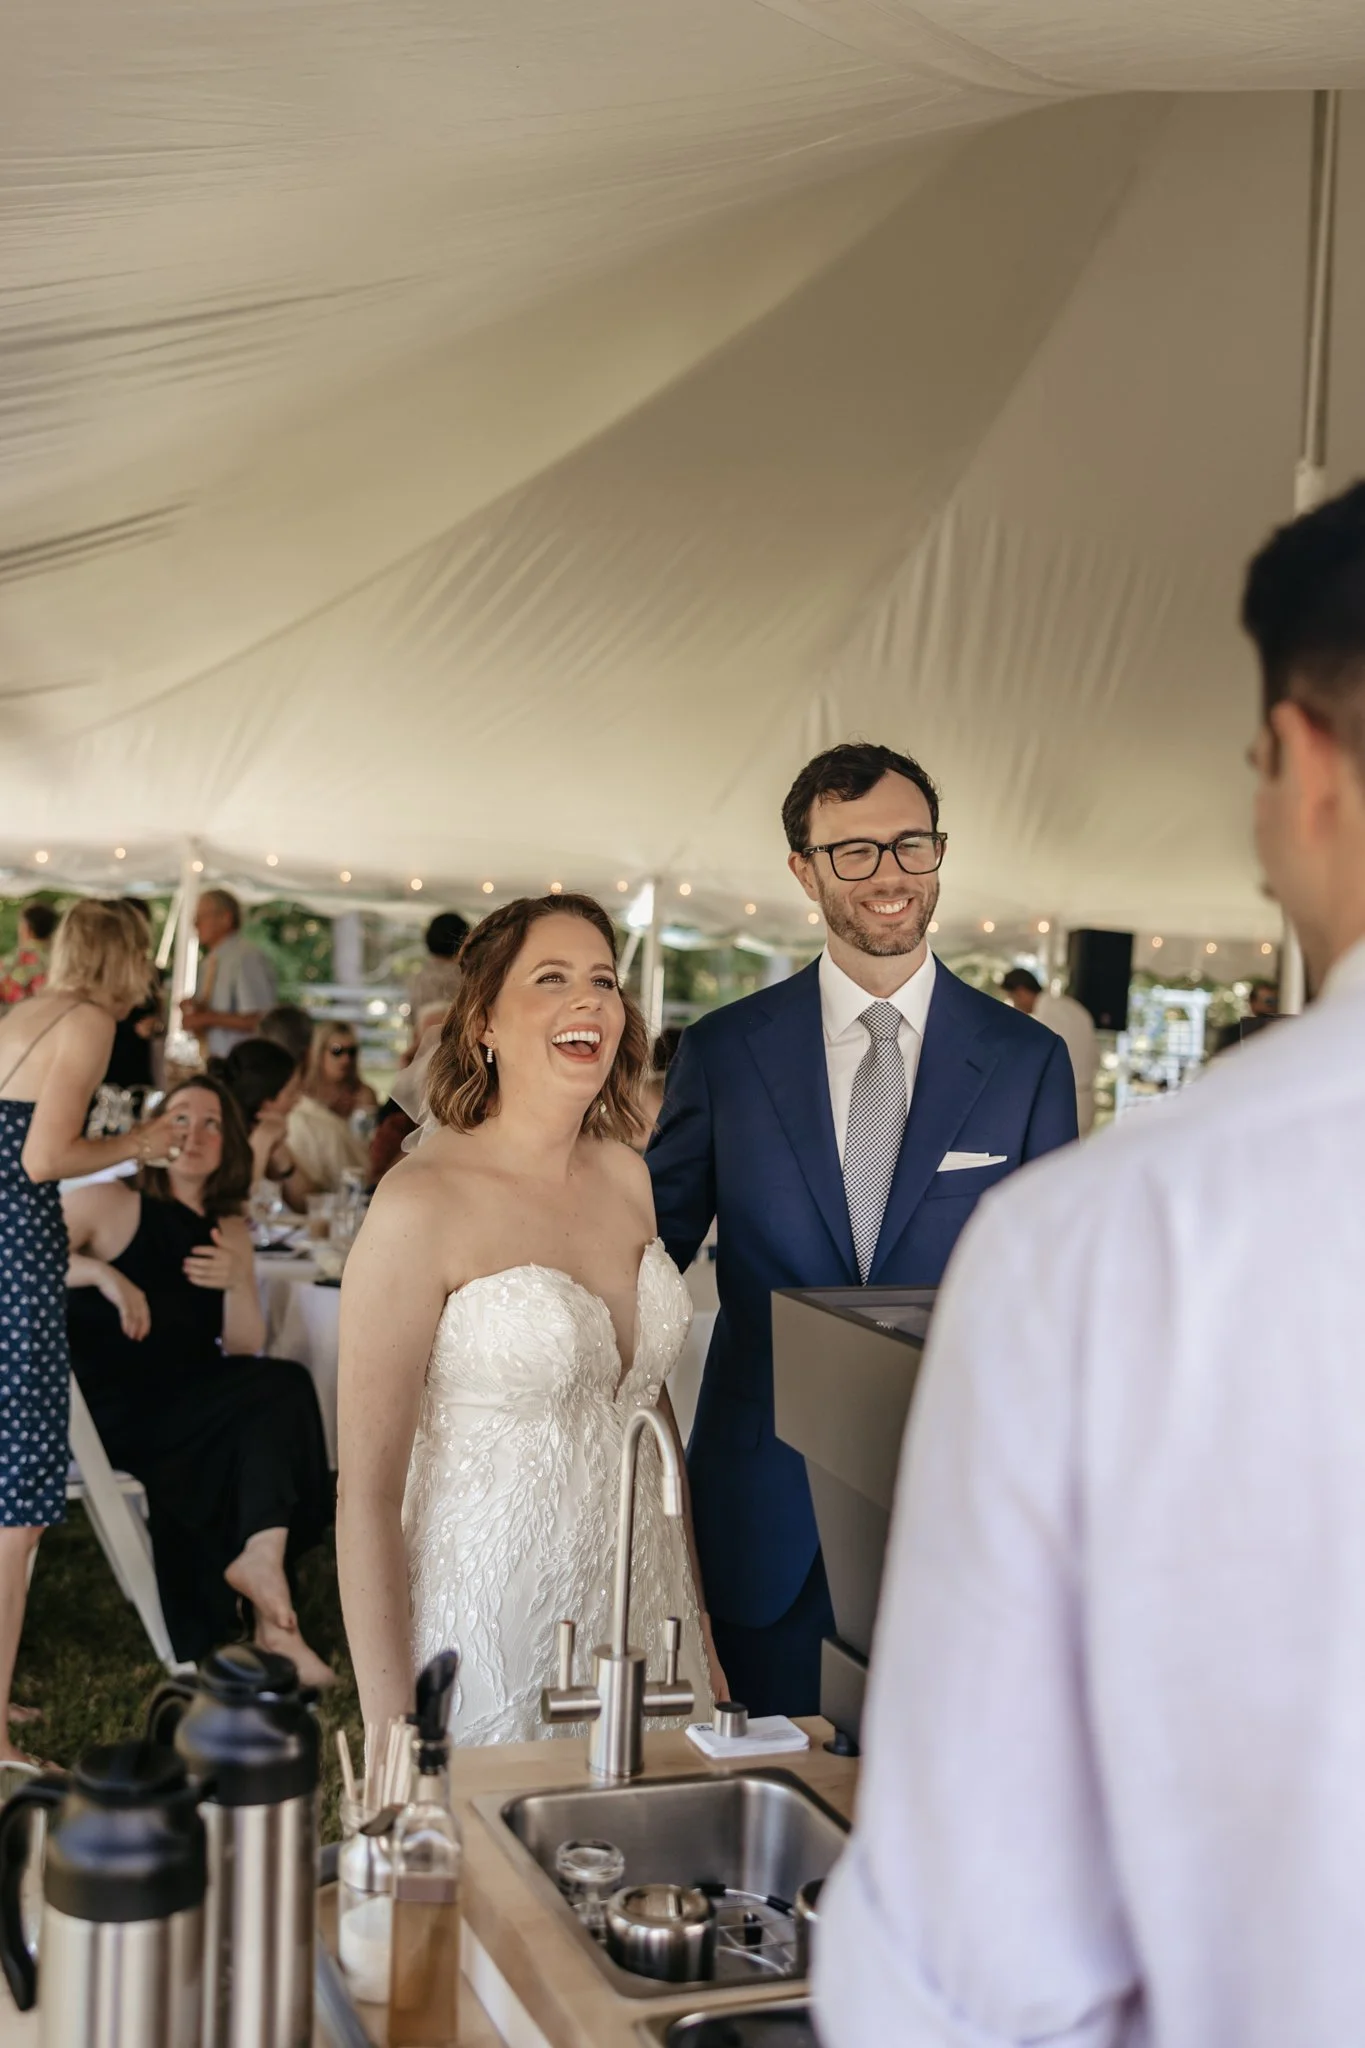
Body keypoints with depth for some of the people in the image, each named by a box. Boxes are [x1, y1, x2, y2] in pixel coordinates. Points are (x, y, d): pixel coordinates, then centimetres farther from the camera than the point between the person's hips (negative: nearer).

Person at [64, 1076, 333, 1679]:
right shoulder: (110, 1204, -3)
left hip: (186, 1409, 6)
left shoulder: (229, 1231, 12)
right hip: (110, 1412, -5)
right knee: (283, 1389, -20)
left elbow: (244, 1350, 7)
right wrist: (104, 1274, -27)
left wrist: (237, 1284, -12)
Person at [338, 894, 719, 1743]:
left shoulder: (629, 1177, 2)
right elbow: (368, 1493, -16)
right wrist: (390, 1734, -16)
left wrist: (698, 1606, 12)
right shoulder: (422, 1202, -16)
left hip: (643, 1603, 6)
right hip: (492, 1607, -5)